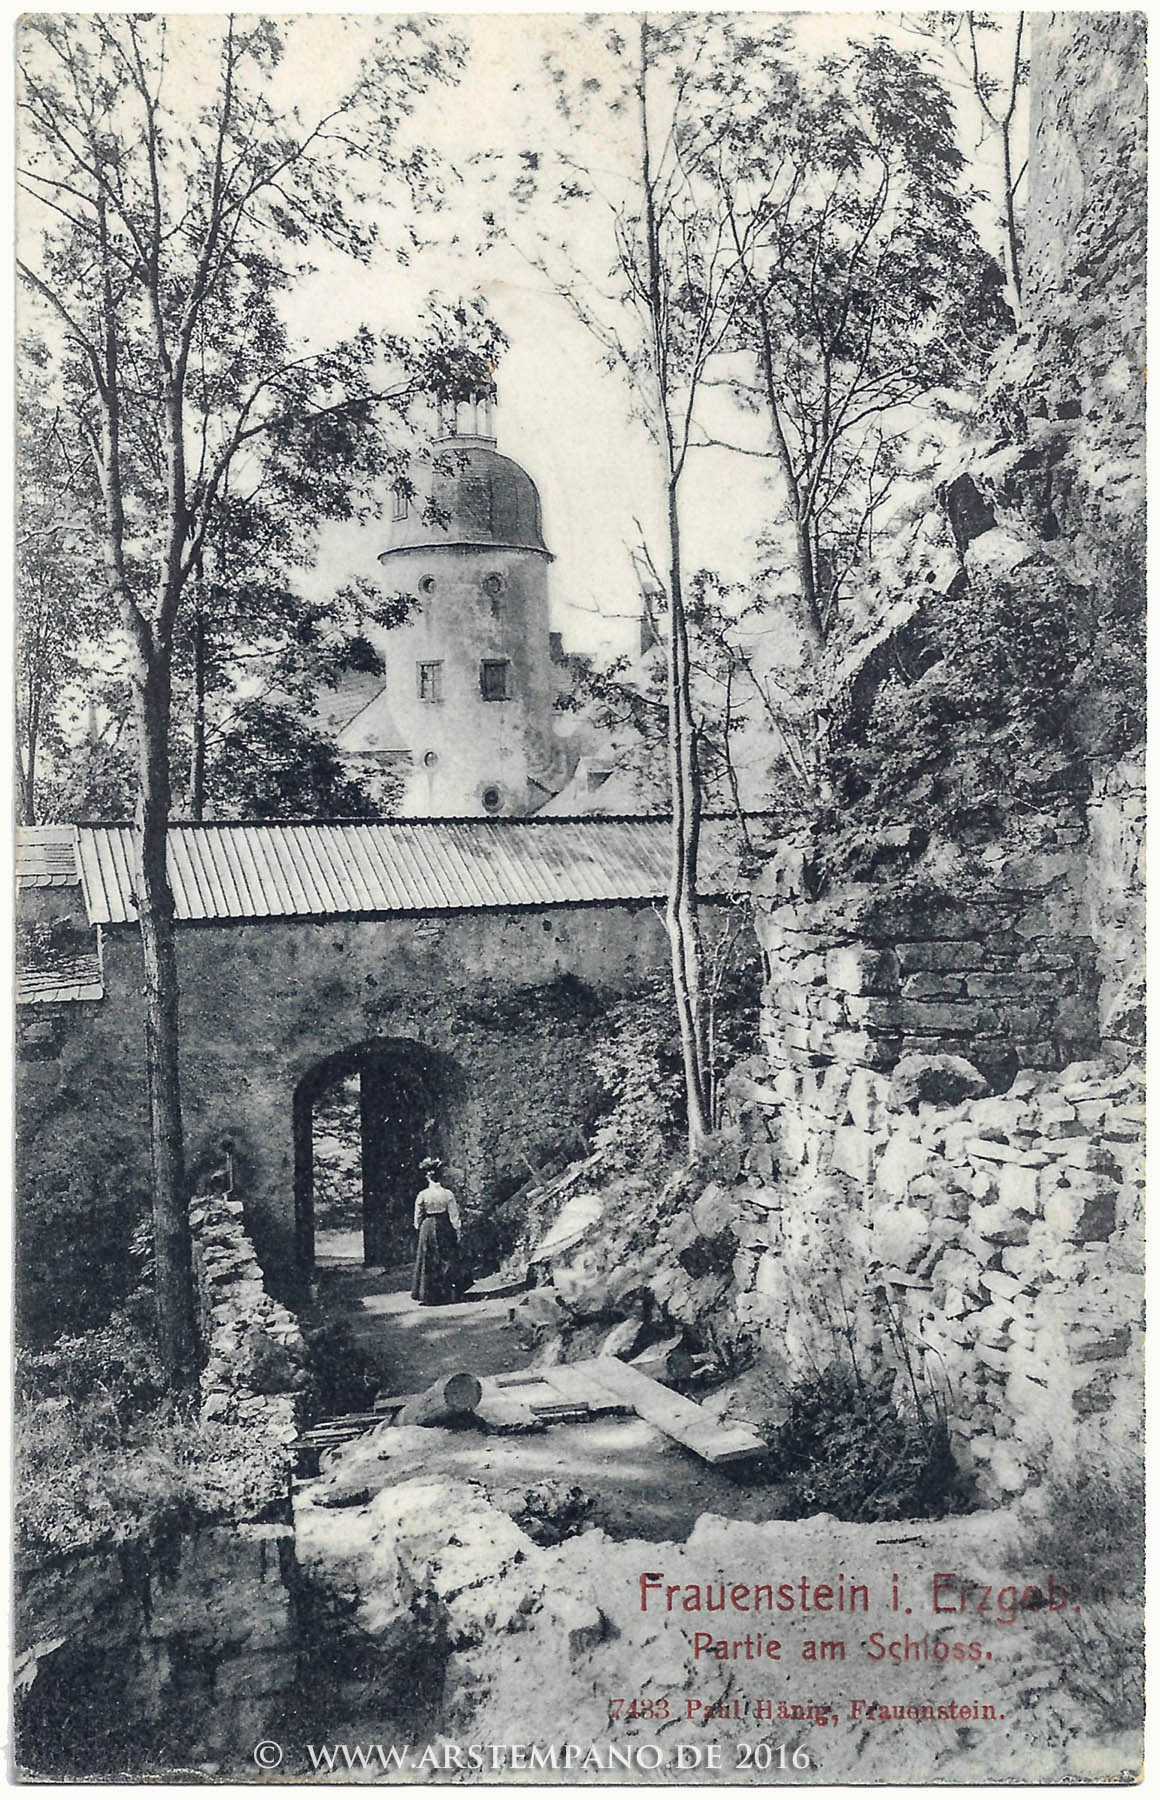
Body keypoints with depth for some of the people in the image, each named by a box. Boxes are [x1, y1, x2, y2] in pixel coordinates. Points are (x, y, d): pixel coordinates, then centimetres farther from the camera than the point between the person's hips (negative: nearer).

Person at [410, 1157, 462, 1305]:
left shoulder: (423, 1195, -8)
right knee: (446, 1261, 9)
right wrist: (457, 1232, 4)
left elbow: (418, 1218, -1)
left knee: (428, 1263, 8)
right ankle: (445, 1294, 11)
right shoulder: (448, 1194, -8)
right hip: (445, 1228, 0)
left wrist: (418, 1227, 16)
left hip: (427, 1228, 0)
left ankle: (427, 1296, 9)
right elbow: (454, 1216, -4)